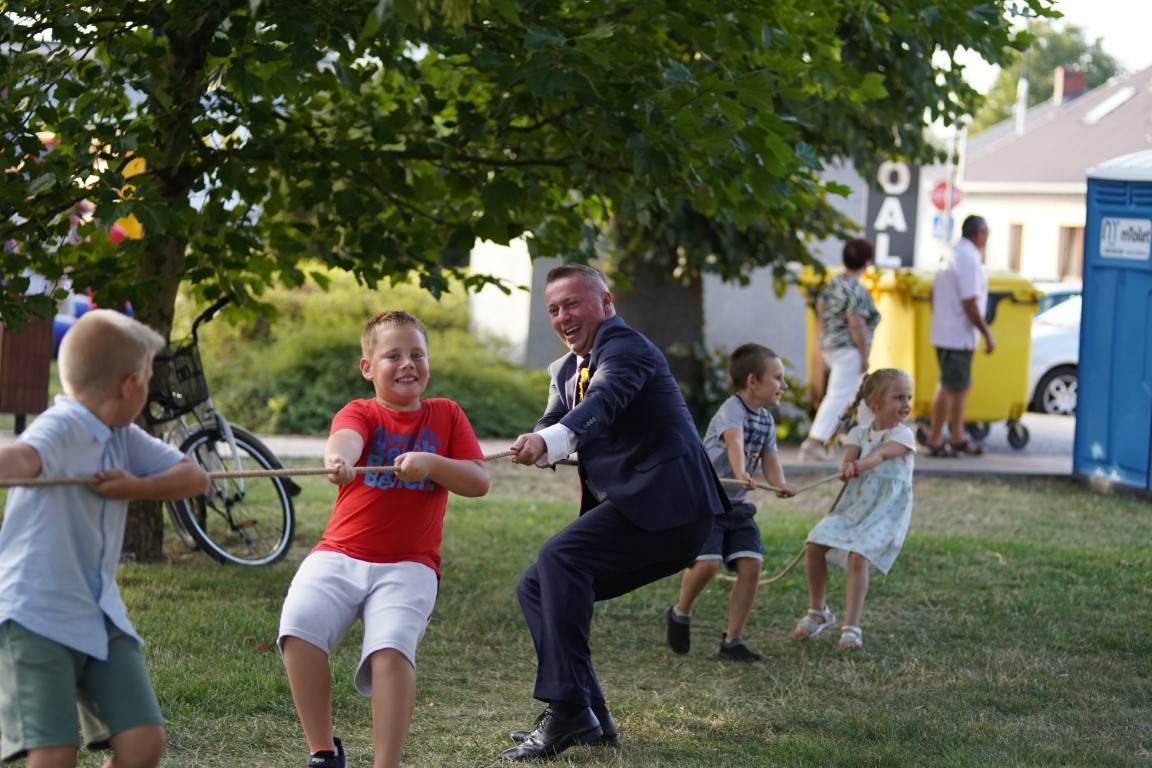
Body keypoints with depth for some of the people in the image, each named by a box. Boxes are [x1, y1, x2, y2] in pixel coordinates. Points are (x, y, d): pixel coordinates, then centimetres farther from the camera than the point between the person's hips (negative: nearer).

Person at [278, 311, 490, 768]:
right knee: (298, 630, -24)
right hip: (339, 556, 0)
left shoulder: (446, 415, 13)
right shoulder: (360, 413, 6)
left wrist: (431, 463, -15)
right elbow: (345, 437, -19)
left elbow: (479, 481, 4)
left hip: (408, 565, 0)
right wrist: (338, 459, -45)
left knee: (391, 651, -26)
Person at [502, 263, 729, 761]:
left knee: (560, 558, -28)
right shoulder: (566, 371, 20)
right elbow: (552, 429, 7)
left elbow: (605, 399, -30)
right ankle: (589, 718, 6)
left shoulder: (624, 348, -9)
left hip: (666, 501, -10)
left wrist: (550, 440, -49)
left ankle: (567, 710, -30)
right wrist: (534, 446, -19)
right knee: (536, 588, 7)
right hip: (636, 513, 10)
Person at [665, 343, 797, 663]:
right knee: (707, 563, -21)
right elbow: (734, 441, -36)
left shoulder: (766, 421, 8)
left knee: (751, 566, -6)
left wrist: (780, 483, -23)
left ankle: (732, 640, 5)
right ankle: (679, 613, 10)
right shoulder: (732, 409, -17)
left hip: (736, 505, 8)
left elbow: (770, 459, 0)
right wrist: (741, 473, -55)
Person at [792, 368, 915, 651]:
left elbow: (881, 453, -27)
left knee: (858, 558, -23)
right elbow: (851, 453, -11)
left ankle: (851, 627, -14)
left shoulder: (903, 435, -7)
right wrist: (848, 466, -35)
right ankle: (818, 612, 15)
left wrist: (860, 465, -46)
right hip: (854, 503, 5)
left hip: (886, 510, -5)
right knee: (814, 546, -6)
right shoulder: (860, 432, 7)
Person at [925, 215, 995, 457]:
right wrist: (988, 334, -16)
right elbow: (970, 304, -22)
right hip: (959, 336, -10)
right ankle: (935, 441, -3)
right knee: (950, 387, -5)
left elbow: (934, 295, 18)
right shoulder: (970, 259, -17)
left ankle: (957, 439, 22)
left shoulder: (951, 255, 13)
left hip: (944, 334, 10)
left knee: (960, 386, 16)